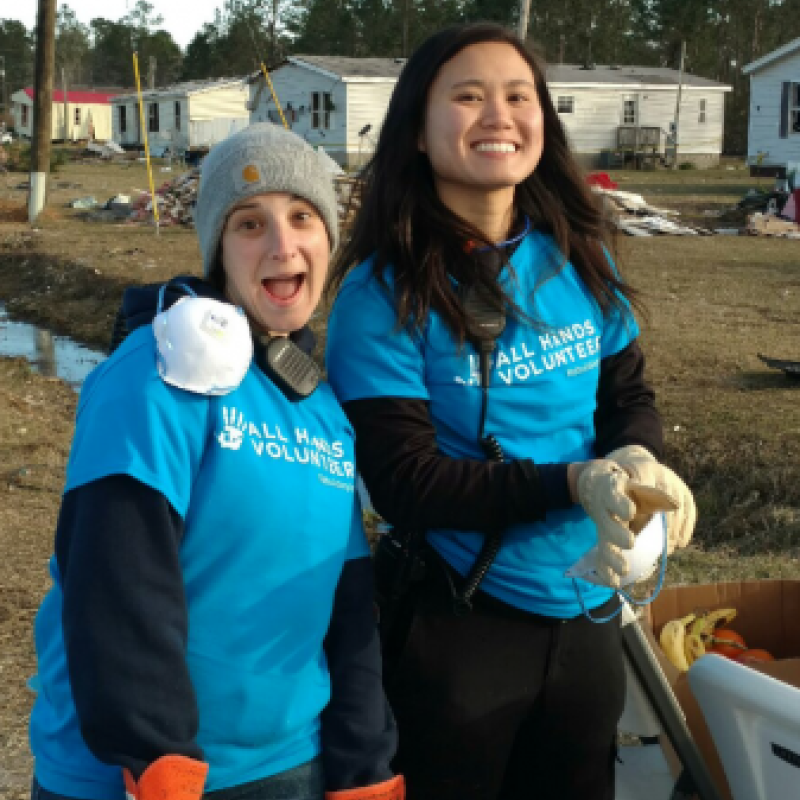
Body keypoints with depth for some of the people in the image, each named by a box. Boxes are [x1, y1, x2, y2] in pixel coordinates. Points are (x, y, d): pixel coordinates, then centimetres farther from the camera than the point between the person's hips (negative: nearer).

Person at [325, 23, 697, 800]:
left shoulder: (579, 257, -1)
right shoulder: (384, 292, -15)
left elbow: (630, 396, 6)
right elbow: (405, 483, -18)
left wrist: (636, 462, -17)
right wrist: (572, 484, -25)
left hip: (589, 609, 5)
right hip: (457, 623, -4)